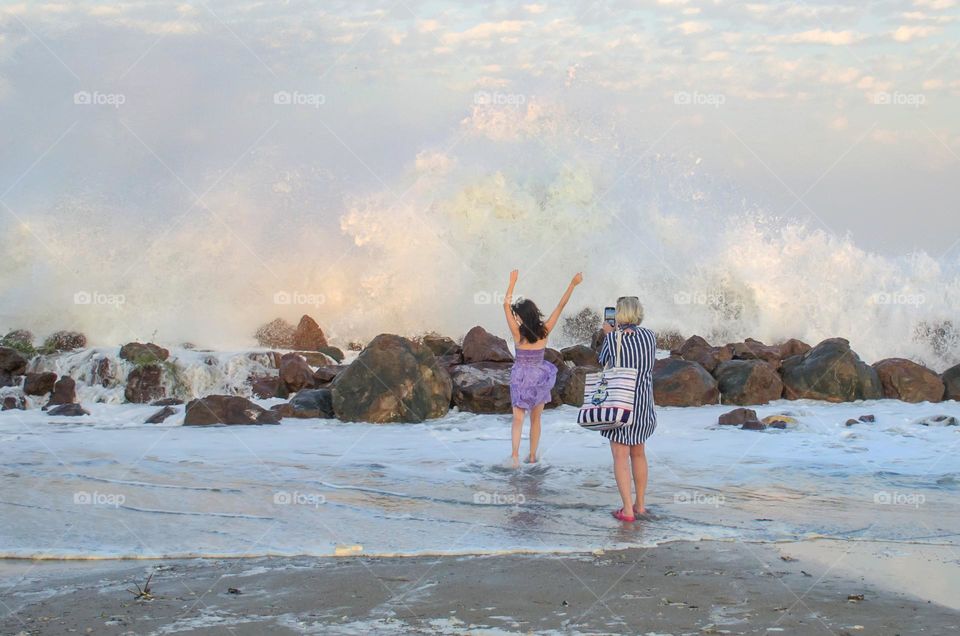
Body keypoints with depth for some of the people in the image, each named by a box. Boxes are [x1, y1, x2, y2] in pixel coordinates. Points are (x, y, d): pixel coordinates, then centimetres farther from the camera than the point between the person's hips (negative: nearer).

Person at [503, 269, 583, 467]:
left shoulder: (518, 333, -16)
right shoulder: (544, 331, -11)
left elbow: (506, 305, -12)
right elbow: (561, 305, -8)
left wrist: (513, 282, -9)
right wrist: (572, 285, -4)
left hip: (521, 378, -2)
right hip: (539, 378, 2)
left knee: (518, 419, -1)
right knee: (535, 419, 16)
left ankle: (515, 453, -19)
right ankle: (532, 455, 22)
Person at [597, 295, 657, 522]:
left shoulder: (613, 339, -11)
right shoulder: (650, 335, 0)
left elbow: (603, 360, 9)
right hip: (643, 402, 4)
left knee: (620, 456, 0)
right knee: (638, 453, 19)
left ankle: (628, 510, -5)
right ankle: (640, 505, 24)